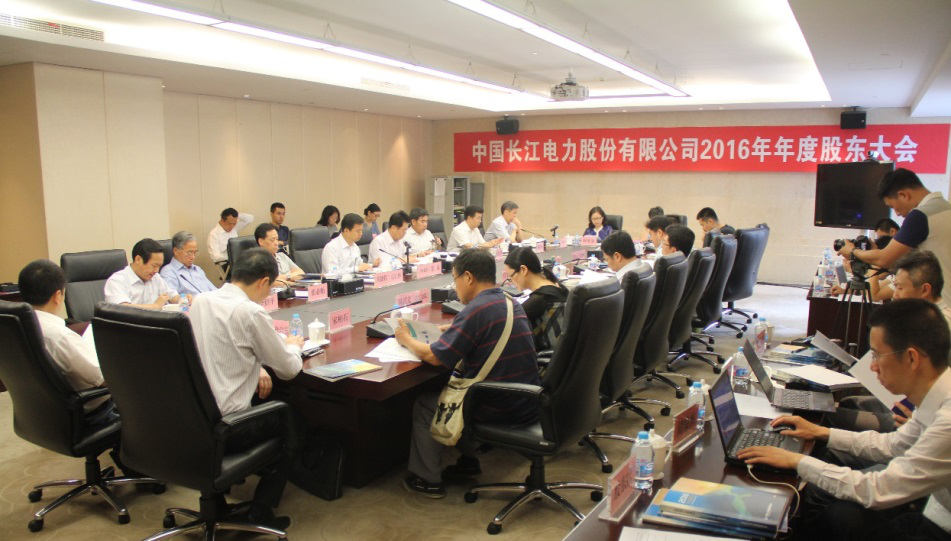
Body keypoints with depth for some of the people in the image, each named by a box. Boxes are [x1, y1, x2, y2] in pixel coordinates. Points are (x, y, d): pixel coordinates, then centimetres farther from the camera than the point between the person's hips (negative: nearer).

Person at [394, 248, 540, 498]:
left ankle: (427, 479, 21)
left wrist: (406, 339, 1)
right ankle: (468, 461, 34)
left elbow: (434, 356, -16)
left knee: (424, 405, 11)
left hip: (499, 410, -8)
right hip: (527, 405, 8)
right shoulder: (512, 303, 7)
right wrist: (455, 329, 14)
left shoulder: (476, 310, -19)